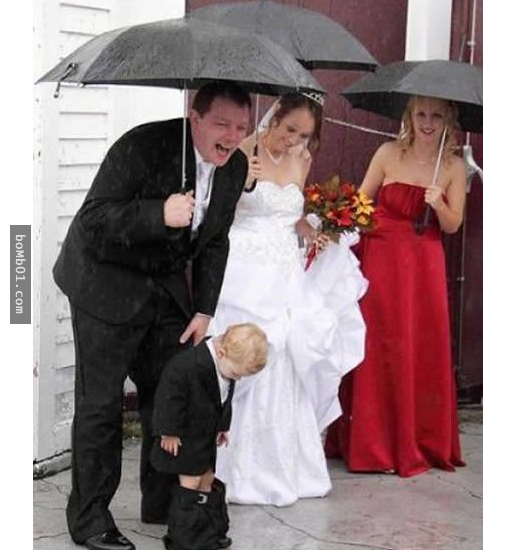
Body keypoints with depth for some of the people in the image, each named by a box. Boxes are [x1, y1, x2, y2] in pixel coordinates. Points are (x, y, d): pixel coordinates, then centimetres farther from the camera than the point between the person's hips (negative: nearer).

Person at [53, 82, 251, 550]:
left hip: (167, 286, 6)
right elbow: (93, 220, -27)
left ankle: (163, 503, 27)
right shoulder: (142, 146, -24)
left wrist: (205, 310, 2)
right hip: (108, 284, -6)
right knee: (101, 404, -1)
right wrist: (160, 215, -41)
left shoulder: (235, 167, -3)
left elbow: (214, 242, 8)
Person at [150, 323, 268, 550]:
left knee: (207, 479, 13)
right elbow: (170, 397, -25)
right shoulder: (188, 365, -33)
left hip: (206, 435, 8)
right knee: (191, 481, -5)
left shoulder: (230, 361, -6)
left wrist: (222, 427, 16)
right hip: (184, 437, -7)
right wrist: (169, 433, -18)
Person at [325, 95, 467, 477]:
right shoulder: (389, 154, -2)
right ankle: (373, 443, 8)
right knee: (378, 350, -1)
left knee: (425, 351, 4)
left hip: (424, 266, 2)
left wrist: (438, 204, -16)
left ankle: (423, 443, 17)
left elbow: (453, 225, 3)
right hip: (381, 258, -2)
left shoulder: (454, 166, 2)